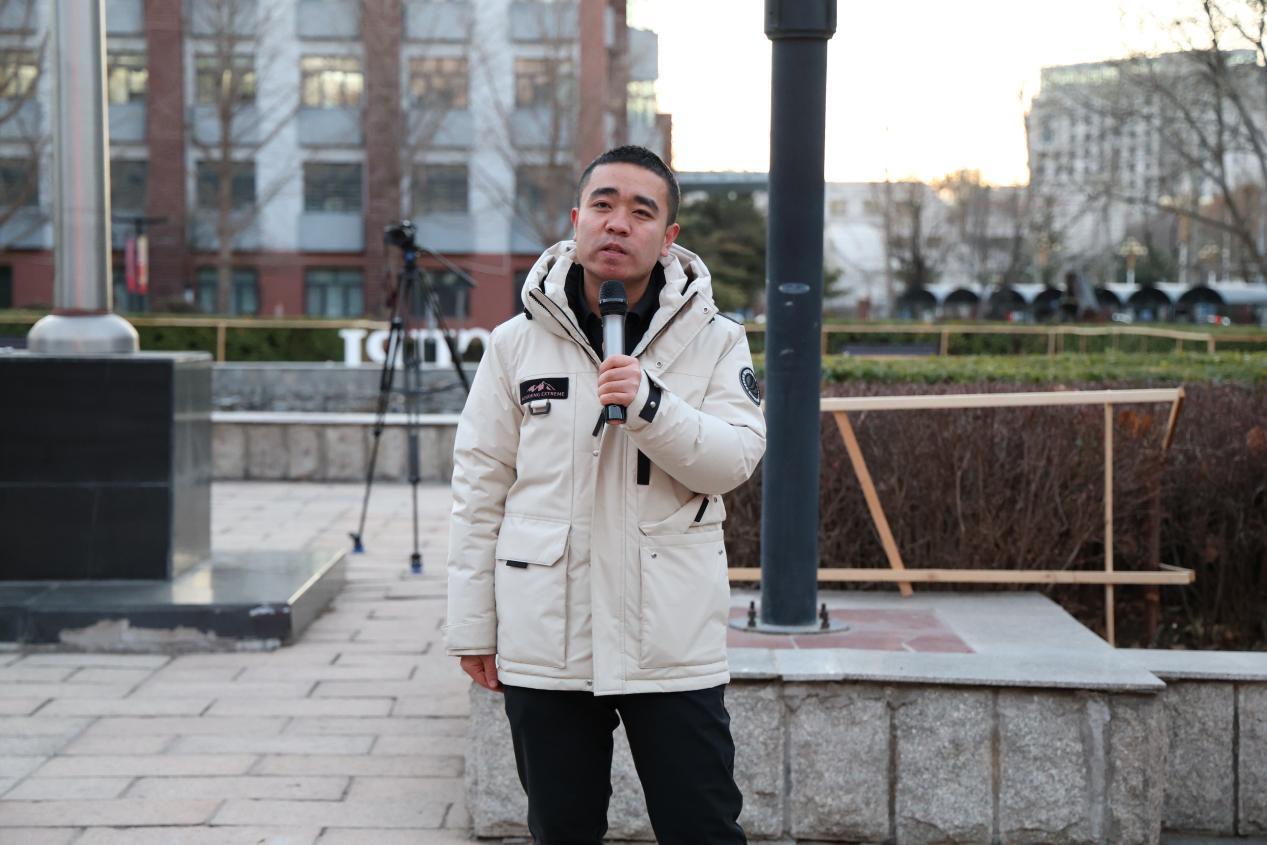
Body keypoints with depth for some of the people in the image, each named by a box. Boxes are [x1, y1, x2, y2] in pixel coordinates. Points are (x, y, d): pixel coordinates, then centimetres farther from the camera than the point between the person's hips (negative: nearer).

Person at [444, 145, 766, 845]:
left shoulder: (713, 341, 1)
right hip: (543, 641, 1)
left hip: (672, 639, -1)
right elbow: (481, 488, 5)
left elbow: (733, 460, -9)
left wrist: (650, 405, -25)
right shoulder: (516, 344, 3)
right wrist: (471, 622, 4)